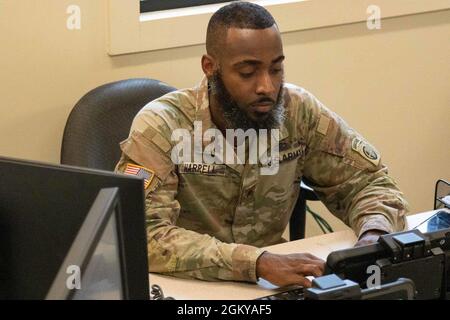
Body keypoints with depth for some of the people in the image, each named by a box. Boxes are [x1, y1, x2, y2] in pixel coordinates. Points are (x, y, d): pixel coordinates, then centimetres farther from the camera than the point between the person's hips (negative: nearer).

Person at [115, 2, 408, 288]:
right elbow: (143, 236, -27)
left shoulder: (299, 112, -6)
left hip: (270, 284, 3)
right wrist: (257, 263, -36)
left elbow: (369, 182, 3)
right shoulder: (161, 126, -17)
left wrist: (374, 239, -19)